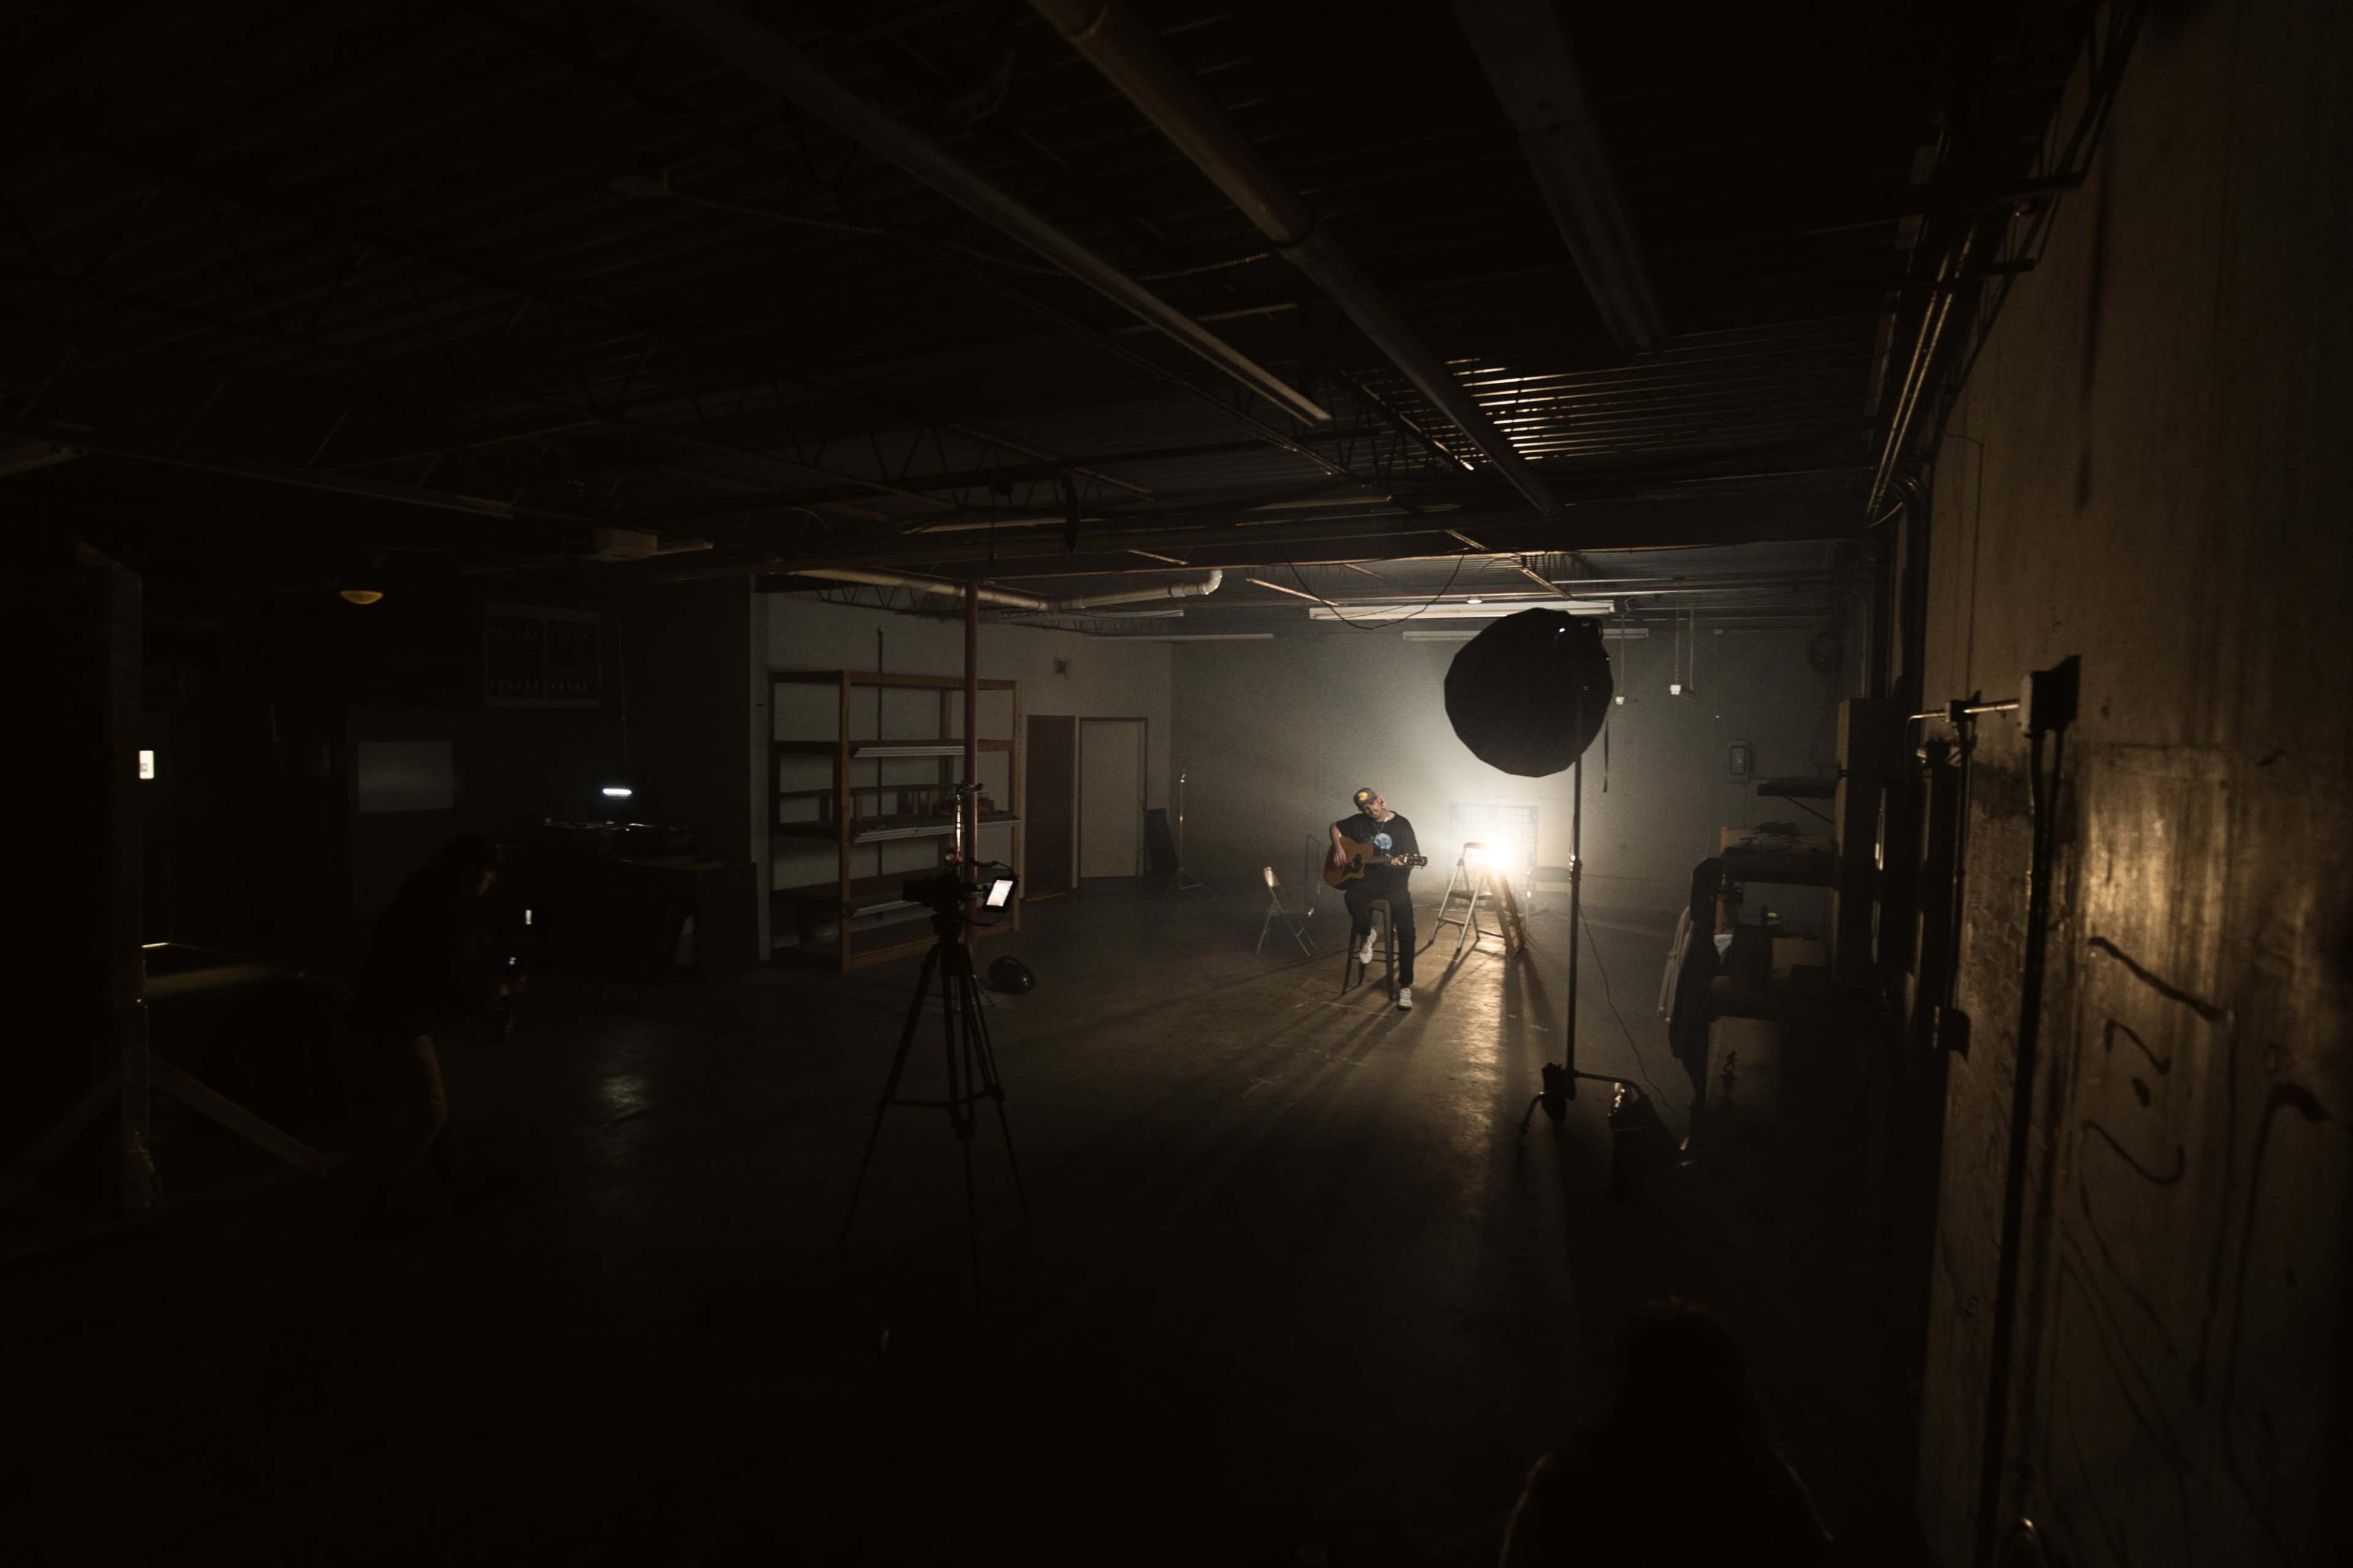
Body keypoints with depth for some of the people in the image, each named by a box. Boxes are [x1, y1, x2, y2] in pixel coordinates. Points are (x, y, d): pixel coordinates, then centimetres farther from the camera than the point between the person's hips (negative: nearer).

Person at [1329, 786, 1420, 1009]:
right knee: (1352, 897, -35)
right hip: (1367, 877, 2)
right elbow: (1336, 827, 24)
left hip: (1394, 881, -2)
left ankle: (1405, 985, -15)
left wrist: (1401, 862, -27)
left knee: (1406, 929, -23)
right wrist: (1338, 848, 5)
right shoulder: (1359, 822, 7)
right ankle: (1366, 935, -2)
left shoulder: (1401, 825, -2)